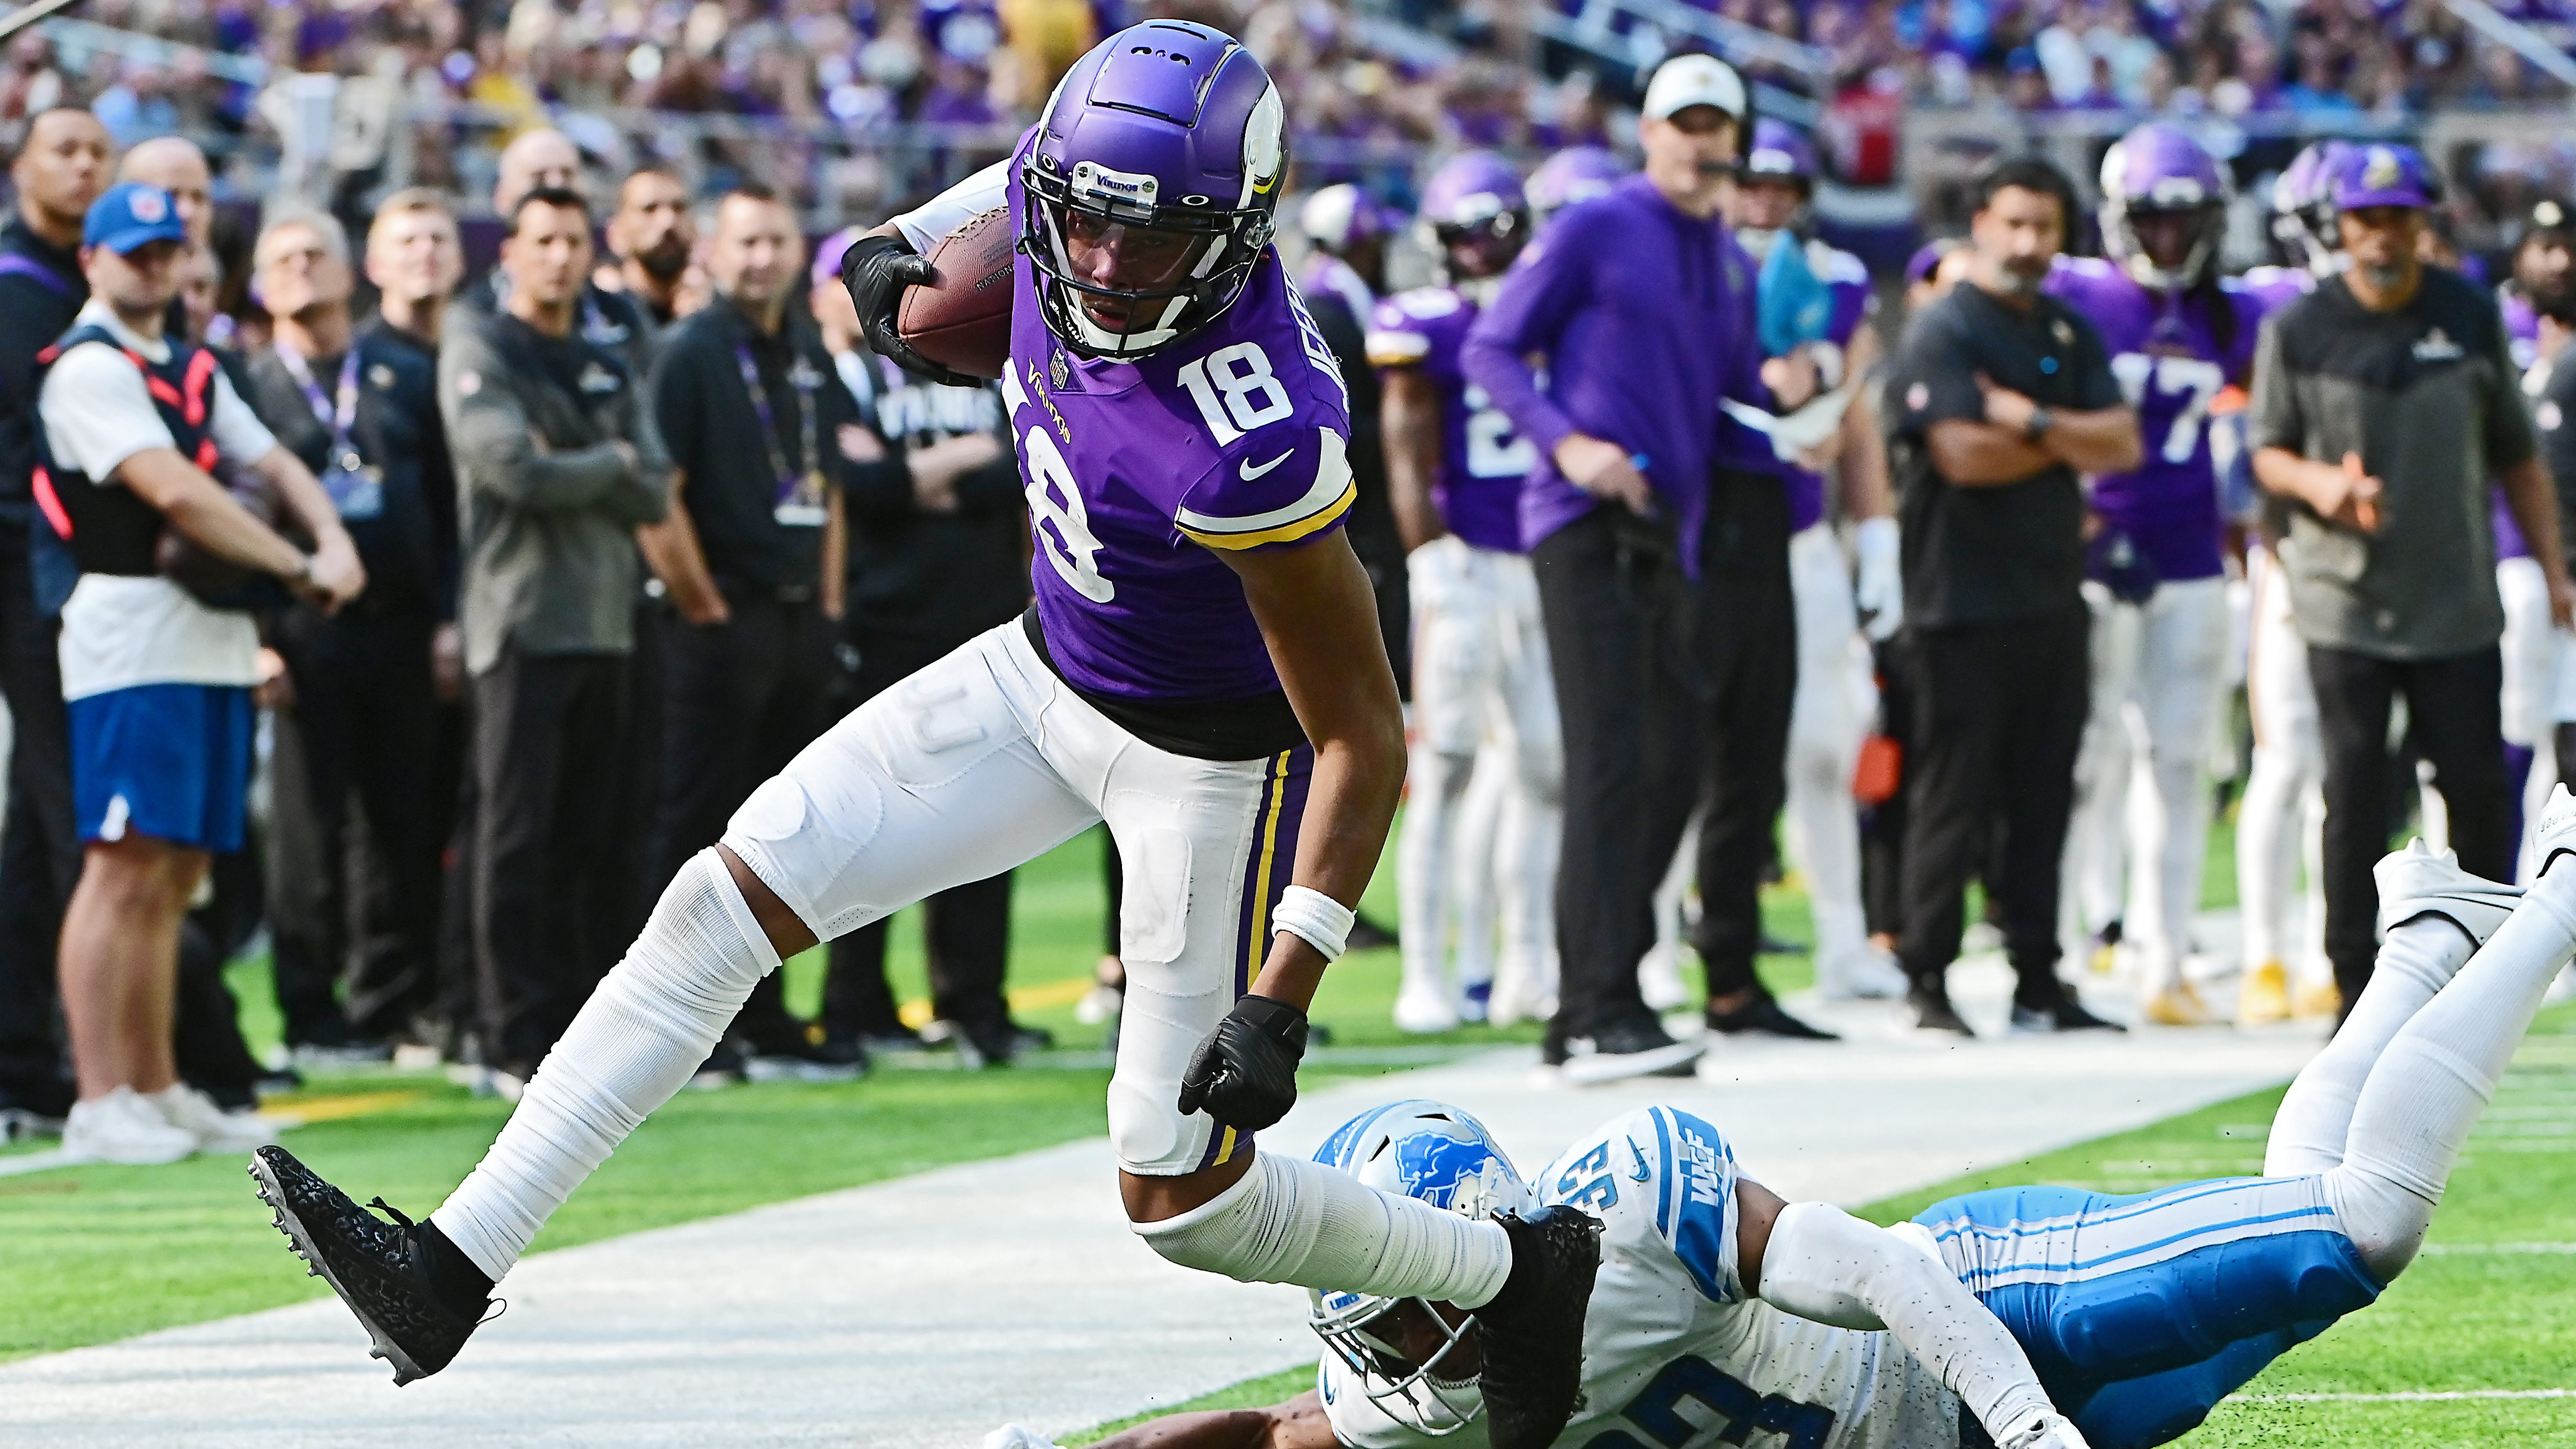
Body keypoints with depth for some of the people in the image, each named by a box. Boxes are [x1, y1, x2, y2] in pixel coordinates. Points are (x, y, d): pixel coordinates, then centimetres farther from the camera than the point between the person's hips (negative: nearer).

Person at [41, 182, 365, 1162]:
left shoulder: (193, 371, 21)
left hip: (216, 642, 9)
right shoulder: (87, 367, -7)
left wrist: (335, 543, -5)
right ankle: (99, 1104, -13)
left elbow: (271, 464, 16)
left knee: (174, 878, 10)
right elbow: (174, 492, -17)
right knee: (125, 868, -11)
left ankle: (155, 1091, 14)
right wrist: (299, 569, -12)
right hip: (134, 634, -9)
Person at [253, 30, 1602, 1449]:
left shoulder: (1248, 443, -38)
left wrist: (1282, 999, -32)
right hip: (1050, 674, 8)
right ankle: (453, 1266, 4)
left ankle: (1517, 1271, 25)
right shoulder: (1070, 175, -20)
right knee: (723, 904, 1)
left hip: (1213, 752, -8)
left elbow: (1367, 739, -30)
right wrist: (900, 240, 4)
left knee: (1181, 1197, 0)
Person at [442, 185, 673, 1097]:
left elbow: (653, 495, 7)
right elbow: (515, 470, -15)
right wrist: (610, 463, 0)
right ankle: (517, 1043, -7)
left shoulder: (609, 369, 19)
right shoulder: (479, 353, -1)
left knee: (590, 842, 6)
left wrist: (568, 474, -7)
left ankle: (582, 1023, 10)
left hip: (606, 623, 6)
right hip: (523, 623, -6)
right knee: (518, 834, -7)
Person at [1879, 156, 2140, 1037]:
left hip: (2053, 595, 7)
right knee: (1954, 799, -4)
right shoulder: (1944, 331, -7)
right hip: (1965, 601, -7)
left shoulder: (2069, 335, 15)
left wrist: (2035, 422, -12)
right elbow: (1964, 455, -18)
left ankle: (2038, 981, 13)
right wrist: (2069, 446, -5)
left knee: (2043, 798, 8)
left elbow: (2122, 443, 4)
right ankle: (1928, 980, 1)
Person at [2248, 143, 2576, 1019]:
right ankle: (2358, 982, 4)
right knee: (2355, 796, -2)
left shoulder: (2472, 320, 5)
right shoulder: (2299, 330, -1)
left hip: (2456, 604, 1)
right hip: (2345, 606, -1)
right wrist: (2317, 482, -18)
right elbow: (2267, 452, 4)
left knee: (2477, 787, 0)